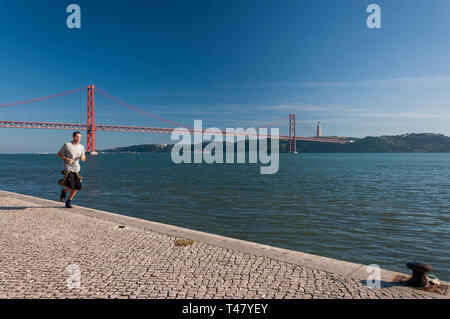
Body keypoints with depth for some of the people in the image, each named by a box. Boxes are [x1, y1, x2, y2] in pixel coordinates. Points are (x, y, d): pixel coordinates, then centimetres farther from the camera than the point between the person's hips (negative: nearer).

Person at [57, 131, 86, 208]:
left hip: (76, 169, 5)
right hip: (68, 168, -5)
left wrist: (83, 157, -8)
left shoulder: (81, 147, 9)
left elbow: (84, 160, 16)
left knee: (76, 188, 3)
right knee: (70, 186, -17)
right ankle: (64, 192, 17)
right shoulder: (67, 145, -4)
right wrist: (67, 159, -15)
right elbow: (59, 154, 1)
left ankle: (68, 202, 21)